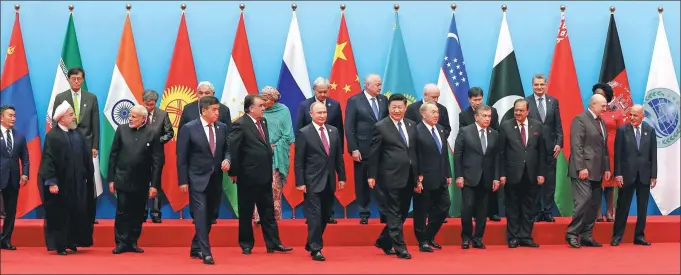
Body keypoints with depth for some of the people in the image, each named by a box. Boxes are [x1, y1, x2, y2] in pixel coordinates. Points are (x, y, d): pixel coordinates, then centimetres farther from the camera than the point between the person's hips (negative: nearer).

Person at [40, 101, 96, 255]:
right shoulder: (52, 136, -9)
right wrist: (51, 182, -19)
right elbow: (48, 160, -14)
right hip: (60, 183, -6)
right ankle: (59, 245, 10)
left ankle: (72, 242, 20)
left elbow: (86, 157, 11)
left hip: (78, 182, 6)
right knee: (59, 214, 3)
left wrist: (89, 176, 6)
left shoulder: (78, 134, 9)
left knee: (77, 213, 8)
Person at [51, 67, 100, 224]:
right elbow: (55, 122, 5)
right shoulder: (60, 98, 5)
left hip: (86, 144, 0)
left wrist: (95, 146, 0)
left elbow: (95, 124, 5)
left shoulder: (91, 98, 7)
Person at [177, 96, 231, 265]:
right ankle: (205, 252, -9)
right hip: (198, 179, -5)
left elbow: (227, 149, 16)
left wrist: (227, 160, -7)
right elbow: (181, 157, -6)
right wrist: (183, 181, -9)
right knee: (201, 215, -11)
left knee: (209, 217, 11)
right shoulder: (188, 128, -8)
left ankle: (196, 249, 25)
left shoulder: (222, 127, 6)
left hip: (216, 179, 5)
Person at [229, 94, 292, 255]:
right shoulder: (240, 125, -15)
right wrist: (234, 173, -13)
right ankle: (246, 245, 18)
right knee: (246, 213, 7)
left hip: (264, 175, 7)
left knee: (268, 212, 10)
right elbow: (232, 150, -16)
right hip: (248, 176, -7)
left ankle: (273, 244, 15)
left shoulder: (263, 121, 10)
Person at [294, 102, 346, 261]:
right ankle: (316, 249, 1)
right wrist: (300, 182, -11)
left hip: (329, 181, 5)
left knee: (325, 216, 11)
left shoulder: (334, 131, 9)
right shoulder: (304, 133, -6)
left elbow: (339, 156, 13)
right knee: (315, 216, -6)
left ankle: (311, 244, 27)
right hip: (313, 182, -5)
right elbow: (299, 161, -7)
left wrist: (341, 177, 8)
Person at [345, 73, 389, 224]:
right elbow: (349, 127, -6)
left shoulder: (384, 100, 7)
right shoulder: (354, 101, -4)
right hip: (362, 149, -2)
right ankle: (364, 214, 16)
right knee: (362, 183, 7)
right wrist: (353, 149, -12)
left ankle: (385, 213, 6)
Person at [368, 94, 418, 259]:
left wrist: (418, 176, 12)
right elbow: (374, 153, -4)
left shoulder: (412, 125, 11)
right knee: (394, 213, -1)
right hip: (391, 177, -6)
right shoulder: (381, 127, -5)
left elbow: (416, 151, 13)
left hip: (409, 177, 6)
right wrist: (372, 176, -6)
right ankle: (400, 247, 5)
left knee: (403, 213, 12)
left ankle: (384, 241, 28)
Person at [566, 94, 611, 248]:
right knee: (584, 201, -14)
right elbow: (576, 145, -15)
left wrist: (606, 168, 14)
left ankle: (586, 236, 12)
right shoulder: (580, 119, -7)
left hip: (597, 171, 8)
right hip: (583, 170, -8)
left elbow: (604, 147, 21)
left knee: (594, 204, 7)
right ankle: (572, 233, -4)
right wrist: (581, 167, -20)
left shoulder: (601, 122, 18)